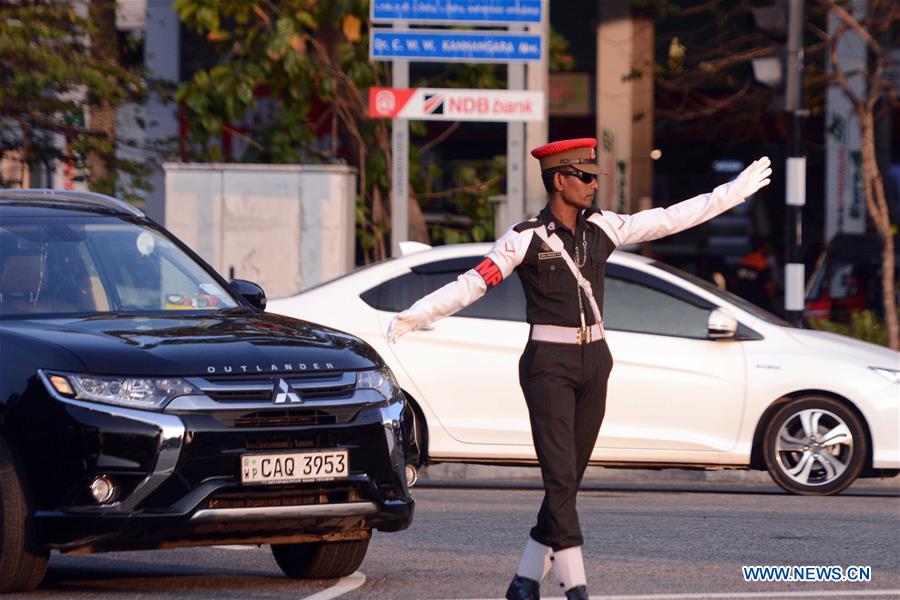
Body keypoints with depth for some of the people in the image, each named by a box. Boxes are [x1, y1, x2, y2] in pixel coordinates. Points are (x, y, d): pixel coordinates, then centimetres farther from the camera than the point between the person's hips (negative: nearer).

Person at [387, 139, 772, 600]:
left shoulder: (601, 228, 8)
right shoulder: (526, 238, -8)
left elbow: (671, 218, 14)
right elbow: (473, 284, -13)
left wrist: (734, 192, 16)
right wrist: (414, 316, -25)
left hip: (594, 362, 6)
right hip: (549, 365, -6)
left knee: (569, 480, 6)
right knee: (560, 478, -11)